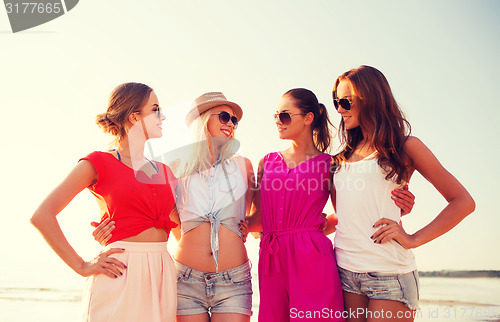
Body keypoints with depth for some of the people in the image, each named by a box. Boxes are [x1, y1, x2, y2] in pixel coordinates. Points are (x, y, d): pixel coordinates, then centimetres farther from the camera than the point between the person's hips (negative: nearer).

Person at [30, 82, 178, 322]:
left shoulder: (163, 170, 14)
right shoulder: (99, 163, -2)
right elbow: (41, 216, -7)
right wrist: (82, 267, -8)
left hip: (162, 276, 5)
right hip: (120, 276, -5)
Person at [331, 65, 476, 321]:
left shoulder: (406, 146, 2)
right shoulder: (345, 156, 17)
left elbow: (463, 202, 0)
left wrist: (413, 240, -7)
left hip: (389, 275, -4)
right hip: (346, 271, 5)